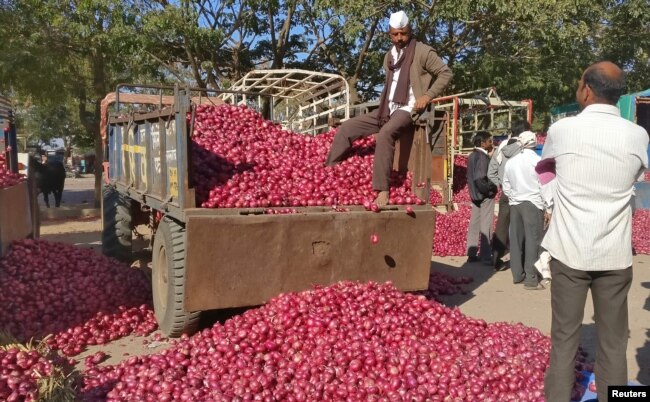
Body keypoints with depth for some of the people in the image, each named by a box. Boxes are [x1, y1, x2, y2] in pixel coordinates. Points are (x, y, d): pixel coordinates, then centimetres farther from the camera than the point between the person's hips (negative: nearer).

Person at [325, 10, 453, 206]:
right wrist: (383, 105, 15)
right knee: (347, 127, -6)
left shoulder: (422, 51, -4)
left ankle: (382, 190, -39)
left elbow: (445, 73, -4)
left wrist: (428, 96, -14)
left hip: (408, 110, -7)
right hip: (388, 109, 7)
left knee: (385, 133, -38)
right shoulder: (389, 56, 18)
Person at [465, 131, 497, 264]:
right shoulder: (482, 157, -17)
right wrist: (490, 189, -14)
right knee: (486, 226, -2)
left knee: (474, 225, 12)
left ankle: (472, 254, 18)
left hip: (475, 195, 9)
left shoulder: (472, 156, 11)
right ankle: (486, 256, 3)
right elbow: (479, 178, -25)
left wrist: (473, 190, 13)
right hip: (485, 196, -9)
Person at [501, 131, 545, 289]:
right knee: (533, 240, -2)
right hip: (533, 204, -5)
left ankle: (517, 274, 18)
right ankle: (531, 279, -2)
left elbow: (506, 187, 10)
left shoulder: (510, 162, 6)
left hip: (515, 204, 5)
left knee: (516, 240, 9)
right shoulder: (538, 161, -8)